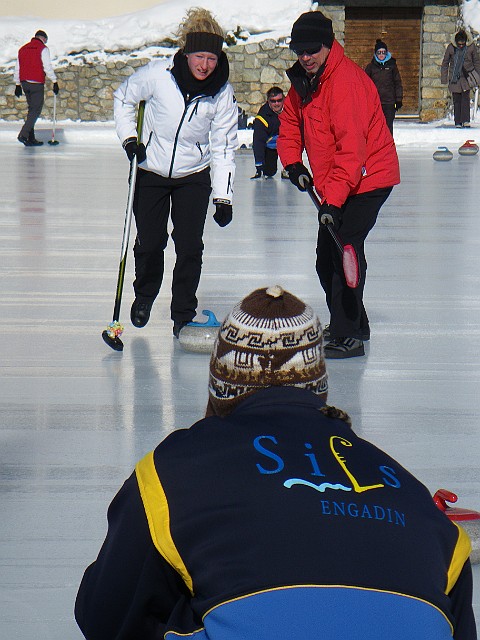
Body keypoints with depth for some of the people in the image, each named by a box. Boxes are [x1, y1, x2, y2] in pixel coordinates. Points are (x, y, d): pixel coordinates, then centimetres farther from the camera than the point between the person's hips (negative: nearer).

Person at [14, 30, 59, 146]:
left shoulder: (22, 49, 15)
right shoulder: (43, 49, -5)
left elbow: (17, 68, 17)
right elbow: (47, 67, -11)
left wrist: (17, 84, 21)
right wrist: (55, 82, -7)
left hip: (24, 83, 7)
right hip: (37, 84, -7)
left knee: (32, 109, 14)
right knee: (36, 110, -5)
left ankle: (31, 138, 12)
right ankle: (23, 134, -19)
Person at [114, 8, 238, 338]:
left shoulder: (223, 93, -15)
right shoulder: (157, 75, -20)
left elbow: (224, 148, -9)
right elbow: (124, 98, 1)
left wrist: (224, 198, -13)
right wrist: (129, 138, -9)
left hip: (194, 176, 0)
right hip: (151, 171, 0)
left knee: (190, 248, -6)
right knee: (149, 242, 6)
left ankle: (183, 315, 9)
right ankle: (144, 295, 36)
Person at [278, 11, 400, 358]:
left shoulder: (346, 80, -26)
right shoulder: (303, 80, 4)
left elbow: (351, 147, -31)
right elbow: (290, 124, 16)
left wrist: (334, 200, -35)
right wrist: (294, 163, -3)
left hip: (367, 180, -10)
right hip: (333, 185, 10)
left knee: (344, 247, -18)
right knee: (327, 255, 16)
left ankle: (348, 336, -15)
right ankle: (350, 324, 31)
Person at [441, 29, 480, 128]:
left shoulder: (471, 47, -4)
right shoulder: (451, 47, -4)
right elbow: (445, 63, 7)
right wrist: (444, 78, 6)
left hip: (466, 75, -1)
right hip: (454, 77, 1)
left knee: (465, 97, -14)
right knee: (456, 100, 1)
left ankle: (466, 120, -15)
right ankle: (458, 122, 6)